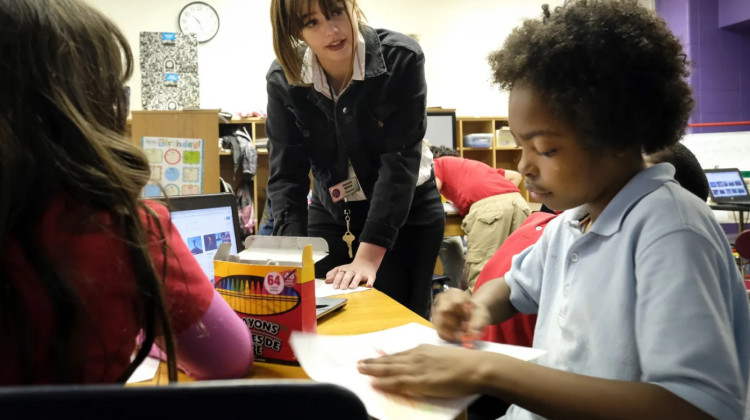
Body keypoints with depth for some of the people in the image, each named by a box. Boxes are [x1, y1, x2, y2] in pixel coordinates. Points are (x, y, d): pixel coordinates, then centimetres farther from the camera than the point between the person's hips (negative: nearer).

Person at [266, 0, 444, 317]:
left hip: (407, 215, -2)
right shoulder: (283, 79, -12)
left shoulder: (401, 58, -21)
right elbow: (286, 174, -12)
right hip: (330, 216, 3)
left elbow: (399, 159, -24)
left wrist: (367, 257, -29)